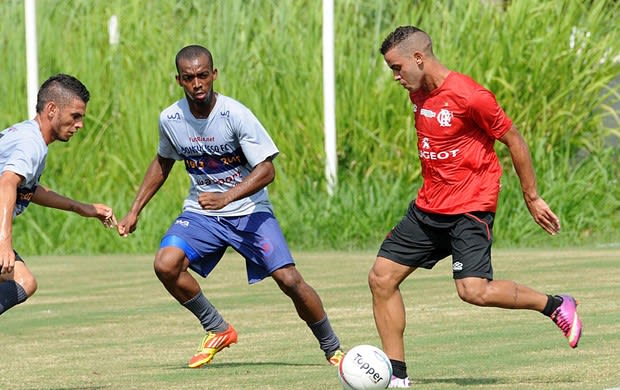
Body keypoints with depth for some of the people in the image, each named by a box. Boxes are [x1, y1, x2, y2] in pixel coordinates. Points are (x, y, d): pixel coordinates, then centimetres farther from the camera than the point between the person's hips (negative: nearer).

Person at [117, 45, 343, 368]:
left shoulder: (235, 114, -20)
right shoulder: (170, 119, -7)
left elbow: (266, 170, -21)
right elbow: (162, 163, 14)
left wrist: (226, 197, -36)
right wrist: (135, 210, 12)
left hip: (249, 210, -3)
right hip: (201, 212, 3)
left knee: (289, 280, -15)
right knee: (165, 265, -22)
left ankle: (332, 349, 9)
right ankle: (217, 330, 1)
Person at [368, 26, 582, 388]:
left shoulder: (469, 96, -17)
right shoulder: (419, 95, 7)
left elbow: (514, 140, -10)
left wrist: (532, 198, -5)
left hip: (470, 208, -8)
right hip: (428, 208, 8)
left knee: (474, 290, -22)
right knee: (381, 277, 0)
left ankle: (555, 305, 0)